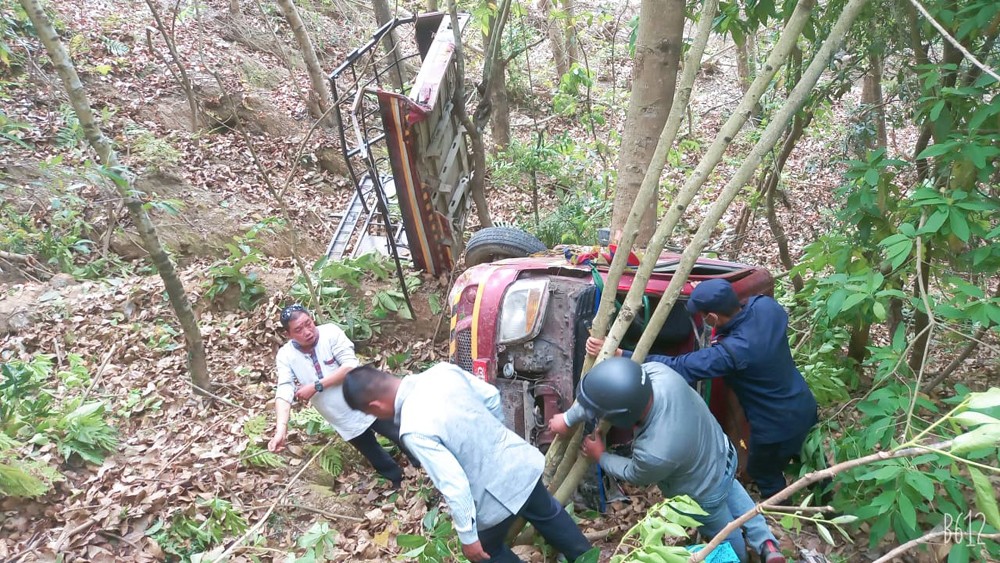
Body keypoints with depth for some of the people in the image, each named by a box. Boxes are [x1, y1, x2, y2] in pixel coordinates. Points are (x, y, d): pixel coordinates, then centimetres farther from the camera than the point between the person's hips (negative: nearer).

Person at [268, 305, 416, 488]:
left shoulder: (330, 332, -18)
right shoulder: (285, 356, -10)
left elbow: (350, 366, -26)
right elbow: (284, 392, -21)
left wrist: (316, 386, -28)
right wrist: (281, 429, -36)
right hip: (344, 422, 3)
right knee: (378, 460, 19)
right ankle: (398, 480, 46)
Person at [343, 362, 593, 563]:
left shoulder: (414, 429, -29)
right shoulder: (443, 370, -10)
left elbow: (455, 486, -27)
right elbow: (492, 397, 3)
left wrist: (467, 536, -13)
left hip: (498, 493, -6)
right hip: (522, 460, 6)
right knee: (547, 513, 35)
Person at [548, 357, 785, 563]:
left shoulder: (654, 454, -47)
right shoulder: (658, 372, -34)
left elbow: (633, 473, -20)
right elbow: (604, 390, -16)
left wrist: (600, 457, -2)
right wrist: (568, 419, -7)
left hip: (705, 496, -6)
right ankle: (765, 542, 41)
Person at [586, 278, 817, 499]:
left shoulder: (732, 351, -38)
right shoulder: (766, 305, -17)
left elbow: (677, 367, -38)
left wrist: (617, 354, -42)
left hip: (777, 427, -7)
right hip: (805, 405, 8)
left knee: (765, 475, 23)